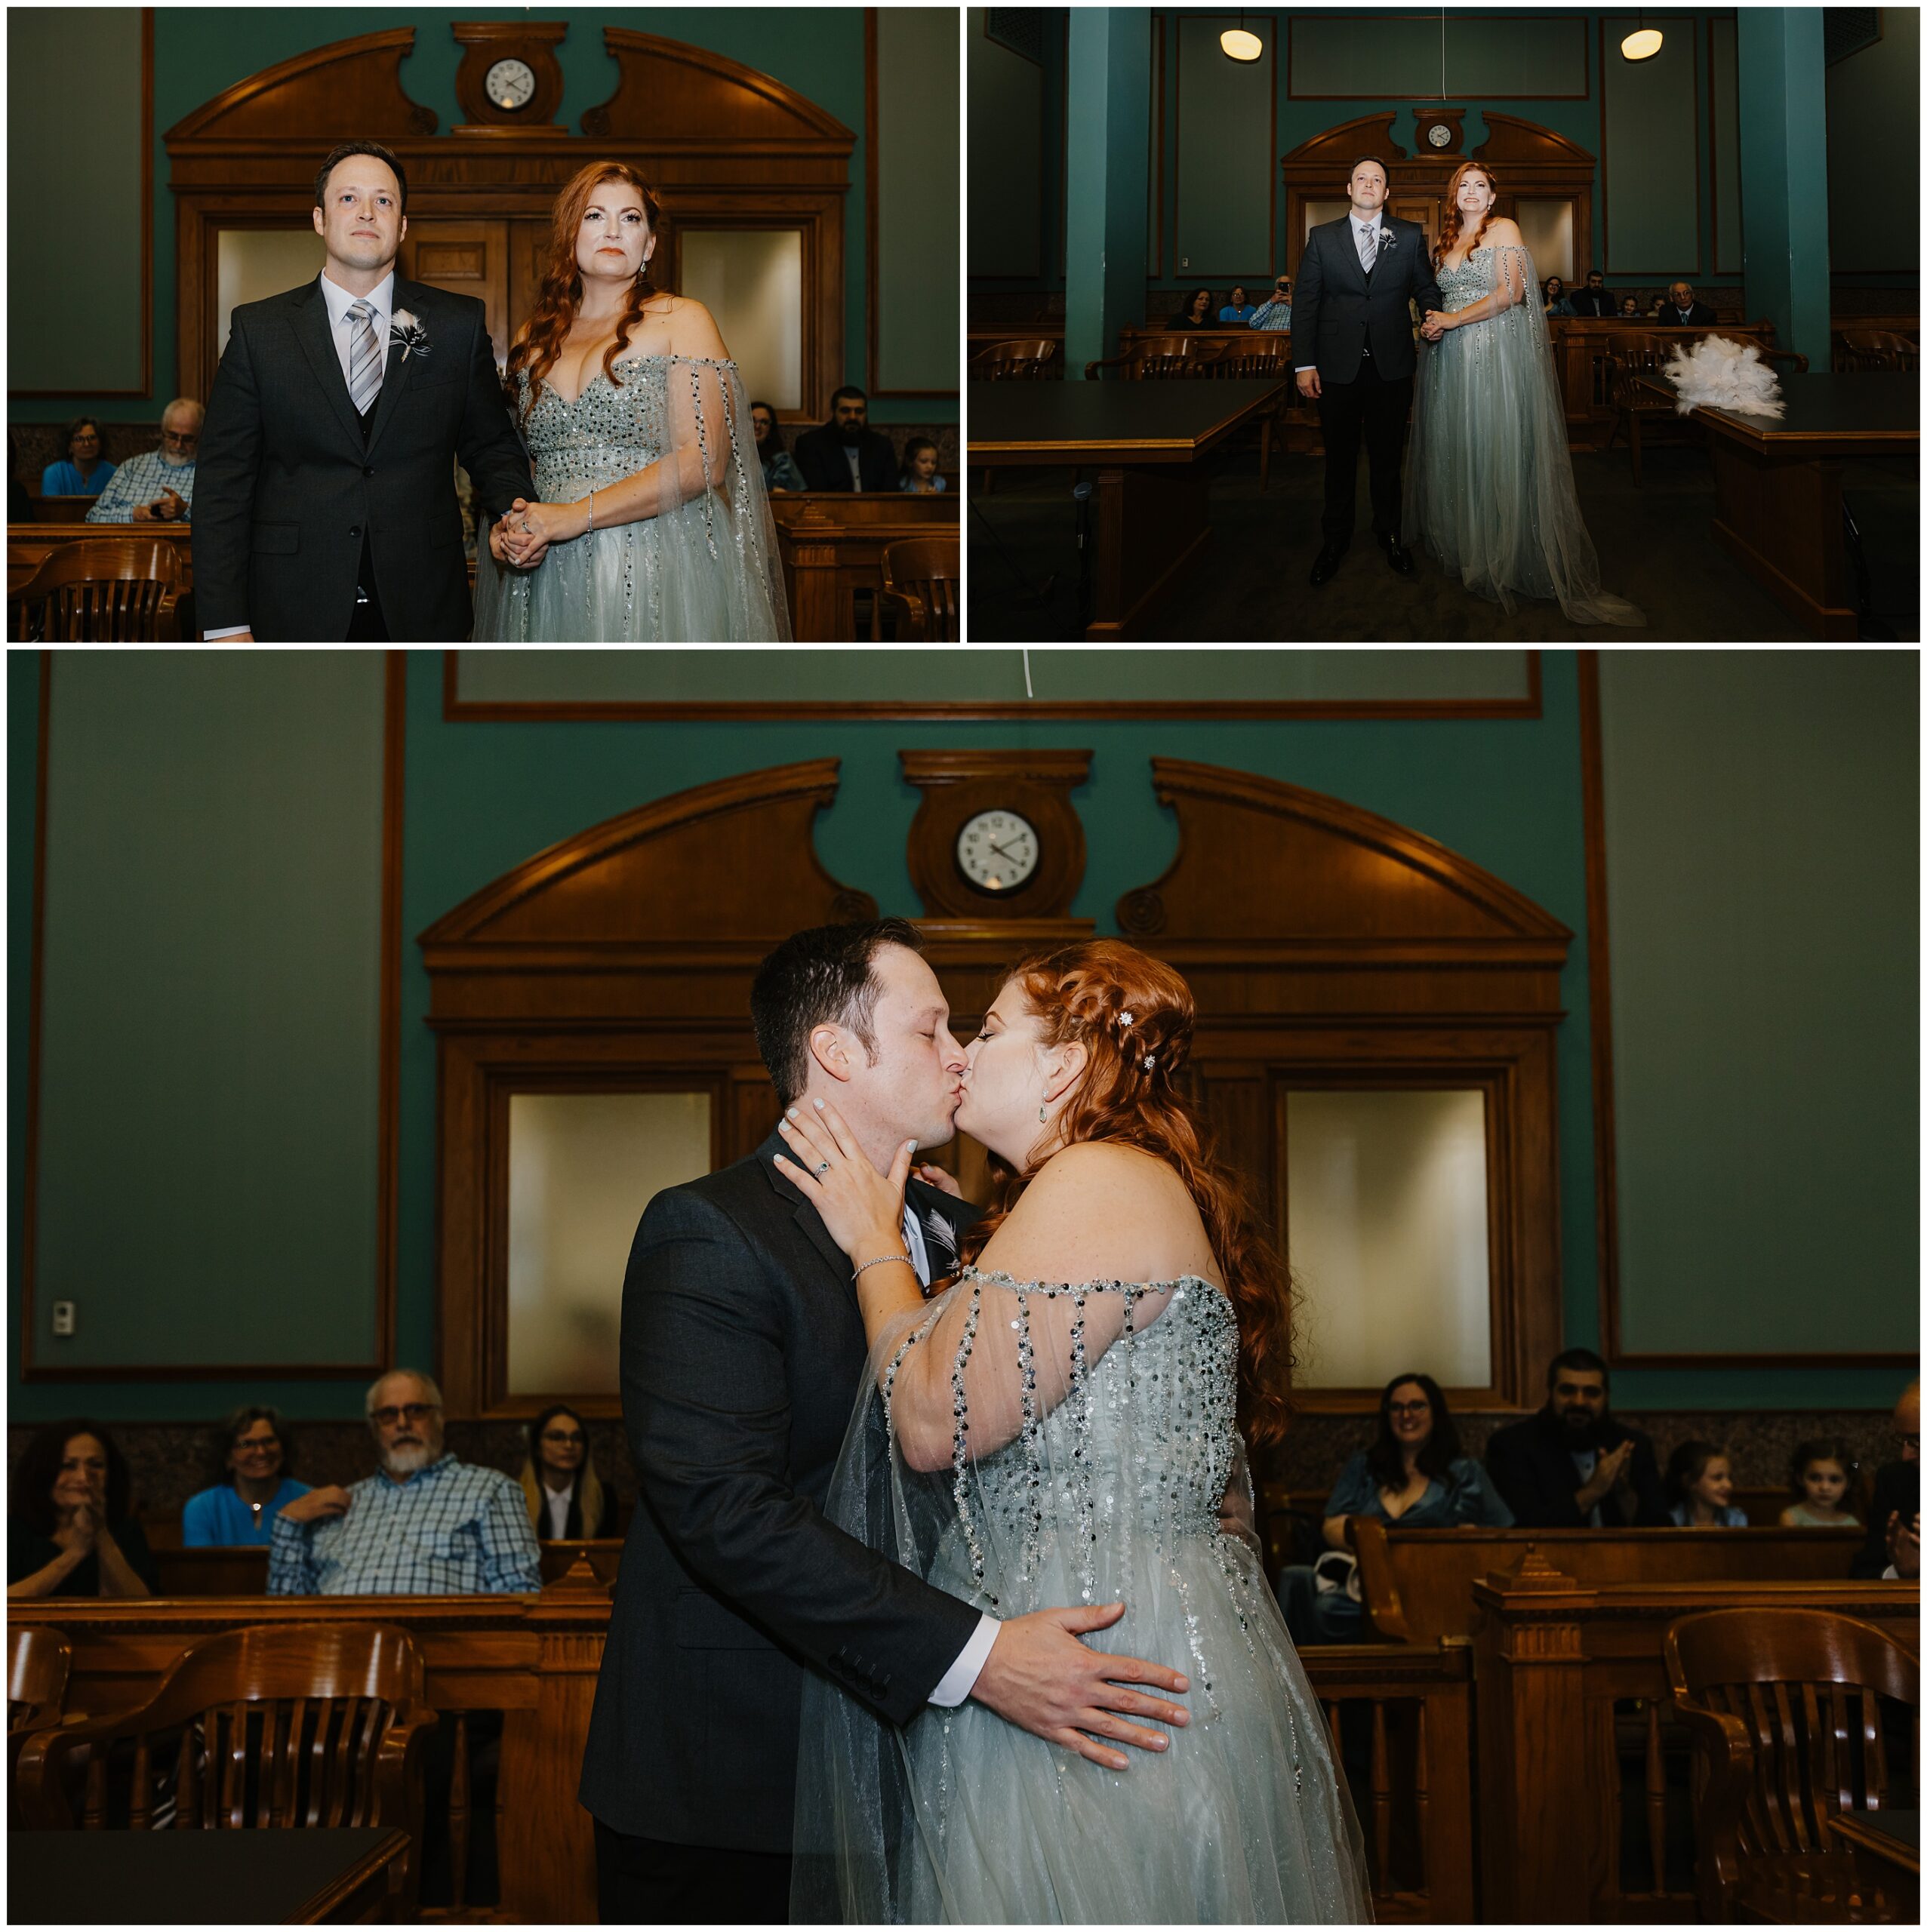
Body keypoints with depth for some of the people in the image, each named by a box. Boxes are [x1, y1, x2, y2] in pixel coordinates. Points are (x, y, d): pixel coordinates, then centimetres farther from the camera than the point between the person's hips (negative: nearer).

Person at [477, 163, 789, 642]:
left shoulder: (681, 320, 0)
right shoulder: (532, 340, 15)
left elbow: (702, 462, -11)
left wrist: (575, 516, -16)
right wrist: (506, 528, -4)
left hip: (659, 577, -4)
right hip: (548, 578, 4)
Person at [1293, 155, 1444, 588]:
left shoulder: (1410, 236, 6)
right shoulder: (1322, 238, 4)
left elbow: (1426, 287, 9)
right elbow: (1306, 303, 2)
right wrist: (1305, 364, -5)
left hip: (1391, 367, 0)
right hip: (1338, 367, 0)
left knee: (1387, 455, 10)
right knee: (1339, 457, 8)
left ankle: (1388, 534, 24)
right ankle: (1335, 540, 20)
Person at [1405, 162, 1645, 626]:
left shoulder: (1504, 230, -1)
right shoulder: (1445, 240, 17)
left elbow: (1510, 293, -10)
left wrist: (1454, 319, -12)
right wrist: (1431, 322, 3)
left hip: (1497, 353, -6)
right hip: (1449, 357, 6)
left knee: (1497, 444, -7)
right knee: (1454, 444, 5)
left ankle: (1505, 559, -5)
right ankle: (1458, 541, 13)